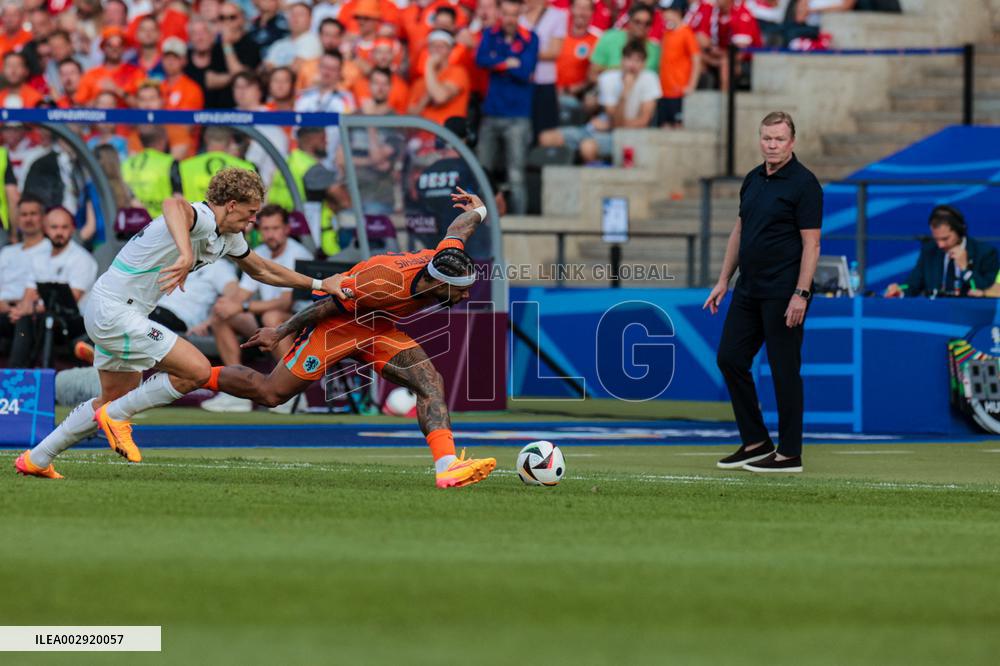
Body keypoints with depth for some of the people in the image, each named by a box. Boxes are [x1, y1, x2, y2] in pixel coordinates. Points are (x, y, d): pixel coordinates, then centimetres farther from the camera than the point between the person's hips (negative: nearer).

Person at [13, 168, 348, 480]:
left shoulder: (228, 237, 12)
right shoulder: (201, 218, -21)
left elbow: (261, 270, 27)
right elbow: (174, 205, -46)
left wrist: (317, 284, 24)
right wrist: (186, 255, -61)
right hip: (115, 311, -11)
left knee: (116, 399, 19)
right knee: (197, 370, -16)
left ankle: (36, 460, 25)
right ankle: (116, 416, -3)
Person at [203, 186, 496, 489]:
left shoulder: (444, 259, -20)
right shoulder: (384, 283, -39)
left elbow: (457, 229, 5)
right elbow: (327, 304, -24)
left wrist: (477, 210, 29)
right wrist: (280, 332, -11)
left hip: (379, 328, 6)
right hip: (337, 324, -6)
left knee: (430, 383, -16)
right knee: (271, 393, -3)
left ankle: (447, 466, -26)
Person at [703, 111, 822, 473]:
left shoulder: (803, 184, -11)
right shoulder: (753, 180, 12)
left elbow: (811, 243, -14)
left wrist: (801, 294, -20)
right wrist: (723, 280, 15)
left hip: (782, 294, -8)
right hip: (748, 290, 8)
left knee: (784, 369, -3)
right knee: (730, 359, 7)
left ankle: (789, 454, 4)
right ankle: (755, 443, 16)